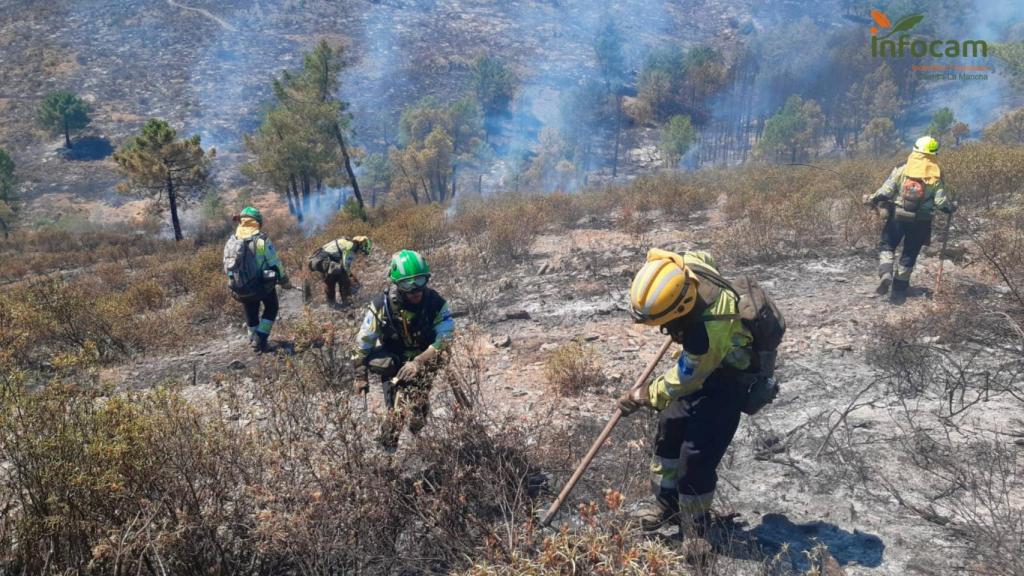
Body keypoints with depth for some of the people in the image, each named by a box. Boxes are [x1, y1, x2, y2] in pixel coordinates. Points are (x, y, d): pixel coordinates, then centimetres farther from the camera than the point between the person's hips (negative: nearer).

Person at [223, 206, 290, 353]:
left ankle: (254, 339, 33)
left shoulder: (231, 241, 0)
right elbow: (275, 263, -11)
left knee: (251, 312, 26)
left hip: (241, 289, 4)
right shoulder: (261, 239, -13)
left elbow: (227, 268, 7)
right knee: (271, 309, 19)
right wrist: (284, 280, 4)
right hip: (263, 285, -4)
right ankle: (260, 341, 8)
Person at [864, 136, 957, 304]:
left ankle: (885, 274, -11)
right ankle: (899, 290, 16)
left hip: (897, 216, -1)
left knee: (886, 246, 16)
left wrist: (872, 199, 7)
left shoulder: (901, 169, -6)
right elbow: (941, 201, -6)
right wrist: (951, 207, 14)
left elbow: (886, 190, -10)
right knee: (909, 254, 13)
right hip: (920, 221, 1)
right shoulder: (936, 175, -3)